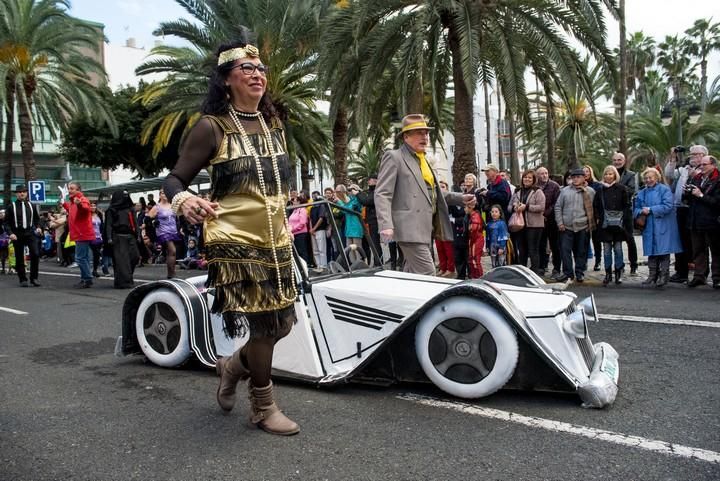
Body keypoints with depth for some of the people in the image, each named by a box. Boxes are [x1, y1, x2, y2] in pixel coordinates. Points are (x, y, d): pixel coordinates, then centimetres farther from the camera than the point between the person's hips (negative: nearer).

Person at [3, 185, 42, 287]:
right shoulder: (11, 206, 2)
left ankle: (34, 278, 0)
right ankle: (23, 279, 16)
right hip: (17, 235, -1)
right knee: (19, 258, 5)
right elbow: (6, 222, 2)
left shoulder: (31, 205, 10)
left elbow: (37, 218, 21)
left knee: (35, 254, -12)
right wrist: (10, 233, -11)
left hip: (30, 233, 1)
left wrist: (38, 227, 3)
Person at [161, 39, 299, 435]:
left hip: (276, 241, 7)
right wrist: (183, 201, -30)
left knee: (282, 324, 10)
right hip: (235, 243, -7)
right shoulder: (212, 127, -8)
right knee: (262, 326, -3)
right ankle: (263, 408, 20)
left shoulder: (274, 125, 10)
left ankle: (233, 365, 39)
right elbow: (174, 179, -10)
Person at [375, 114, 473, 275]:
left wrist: (461, 198, 18)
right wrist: (386, 225, -24)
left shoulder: (424, 160, 23)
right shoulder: (394, 157, -4)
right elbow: (382, 194, -12)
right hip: (410, 229, -9)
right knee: (426, 274, -13)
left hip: (425, 229, 9)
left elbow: (432, 192, 30)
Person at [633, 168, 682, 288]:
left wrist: (650, 210, -15)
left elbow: (667, 206, -14)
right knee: (651, 252, 7)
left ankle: (664, 276, 5)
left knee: (663, 250, -3)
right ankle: (653, 276, 14)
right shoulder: (642, 193, 14)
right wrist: (641, 212, -9)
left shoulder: (664, 189, -3)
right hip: (648, 227, 5)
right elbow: (636, 209, 13)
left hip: (662, 227, -5)